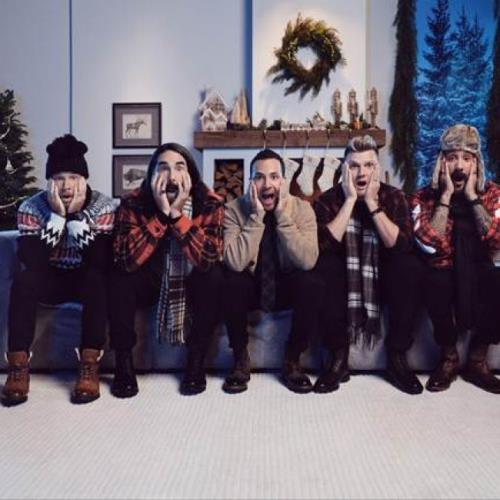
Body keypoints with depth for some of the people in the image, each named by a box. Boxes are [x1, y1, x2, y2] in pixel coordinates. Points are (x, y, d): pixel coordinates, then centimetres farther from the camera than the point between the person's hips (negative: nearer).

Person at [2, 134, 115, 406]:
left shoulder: (103, 207, -15)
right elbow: (31, 261, -24)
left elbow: (102, 262, -26)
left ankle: (90, 365, -29)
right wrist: (57, 216, -30)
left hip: (88, 281, -1)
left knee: (97, 278, -34)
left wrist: (77, 216, -31)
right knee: (23, 280, -29)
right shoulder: (31, 208, -12)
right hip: (51, 280, 1)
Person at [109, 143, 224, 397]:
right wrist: (162, 214, -35)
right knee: (119, 280, -28)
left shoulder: (210, 204, -20)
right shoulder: (133, 203, -19)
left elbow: (208, 259, -33)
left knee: (214, 277, -30)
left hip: (190, 283, 0)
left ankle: (196, 362, -13)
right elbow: (126, 260, -31)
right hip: (149, 280, 1)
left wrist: (177, 214, -37)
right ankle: (123, 362, -9)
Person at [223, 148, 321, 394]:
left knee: (312, 285, -30)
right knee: (230, 284, -33)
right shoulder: (234, 209, -14)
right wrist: (256, 216, -29)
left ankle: (292, 360, -9)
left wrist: (282, 213, -29)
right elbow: (235, 263, -28)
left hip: (286, 287, 1)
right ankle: (240, 358, -8)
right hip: (250, 287, 0)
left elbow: (307, 261, -27)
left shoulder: (302, 208, -12)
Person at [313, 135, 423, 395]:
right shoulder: (329, 199, -7)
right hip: (343, 283, 0)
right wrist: (350, 200, -23)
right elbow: (325, 246, -25)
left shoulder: (394, 197, -5)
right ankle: (338, 357, -19)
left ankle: (397, 357, -15)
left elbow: (401, 245, -21)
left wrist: (372, 203, -24)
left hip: (383, 282, 1)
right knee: (324, 266, -31)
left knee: (409, 265, -29)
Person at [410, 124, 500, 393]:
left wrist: (472, 197, -16)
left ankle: (477, 360, -7)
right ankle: (448, 357, -9)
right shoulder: (424, 197, -5)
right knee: (437, 284, -36)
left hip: (478, 272, 2)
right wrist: (446, 195, -18)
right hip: (442, 273, -2)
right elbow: (430, 245, -21)